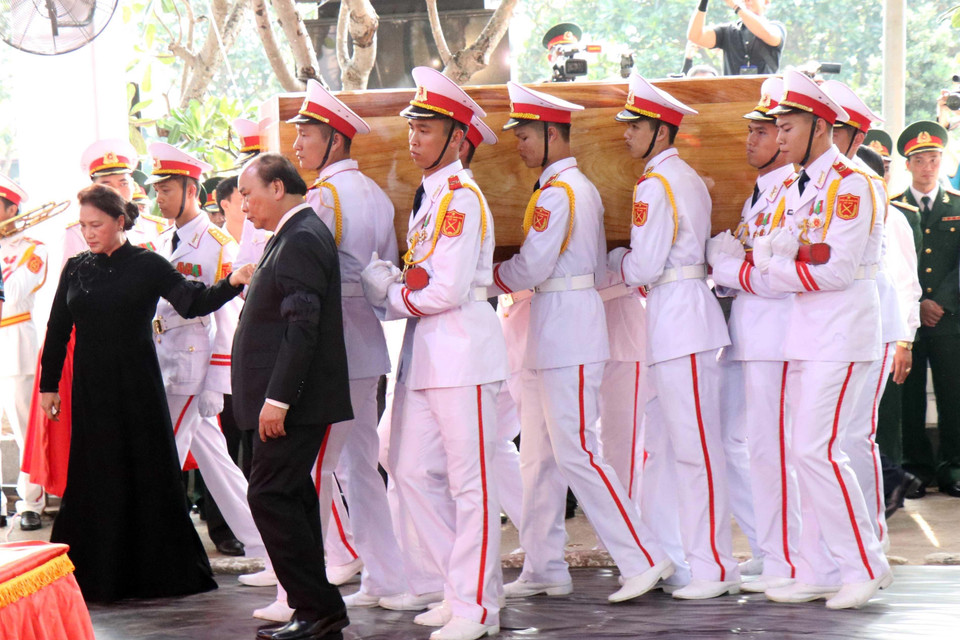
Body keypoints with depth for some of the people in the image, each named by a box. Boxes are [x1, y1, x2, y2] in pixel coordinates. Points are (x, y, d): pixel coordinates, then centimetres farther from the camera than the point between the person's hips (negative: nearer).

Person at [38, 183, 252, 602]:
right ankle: (96, 577, 10)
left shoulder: (147, 265, -4)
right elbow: (57, 331, 13)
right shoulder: (76, 269, 7)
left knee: (148, 472, 0)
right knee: (93, 478, 4)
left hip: (137, 386, -3)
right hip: (90, 388, 3)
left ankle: (153, 572, 10)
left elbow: (192, 302, -15)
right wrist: (48, 384, 11)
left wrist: (231, 283, -32)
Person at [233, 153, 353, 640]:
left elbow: (302, 325, -22)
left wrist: (277, 398, -24)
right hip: (288, 398, 10)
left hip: (293, 400, -10)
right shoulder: (292, 235, 17)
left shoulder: (303, 239, -15)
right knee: (291, 498, 12)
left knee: (270, 496, -10)